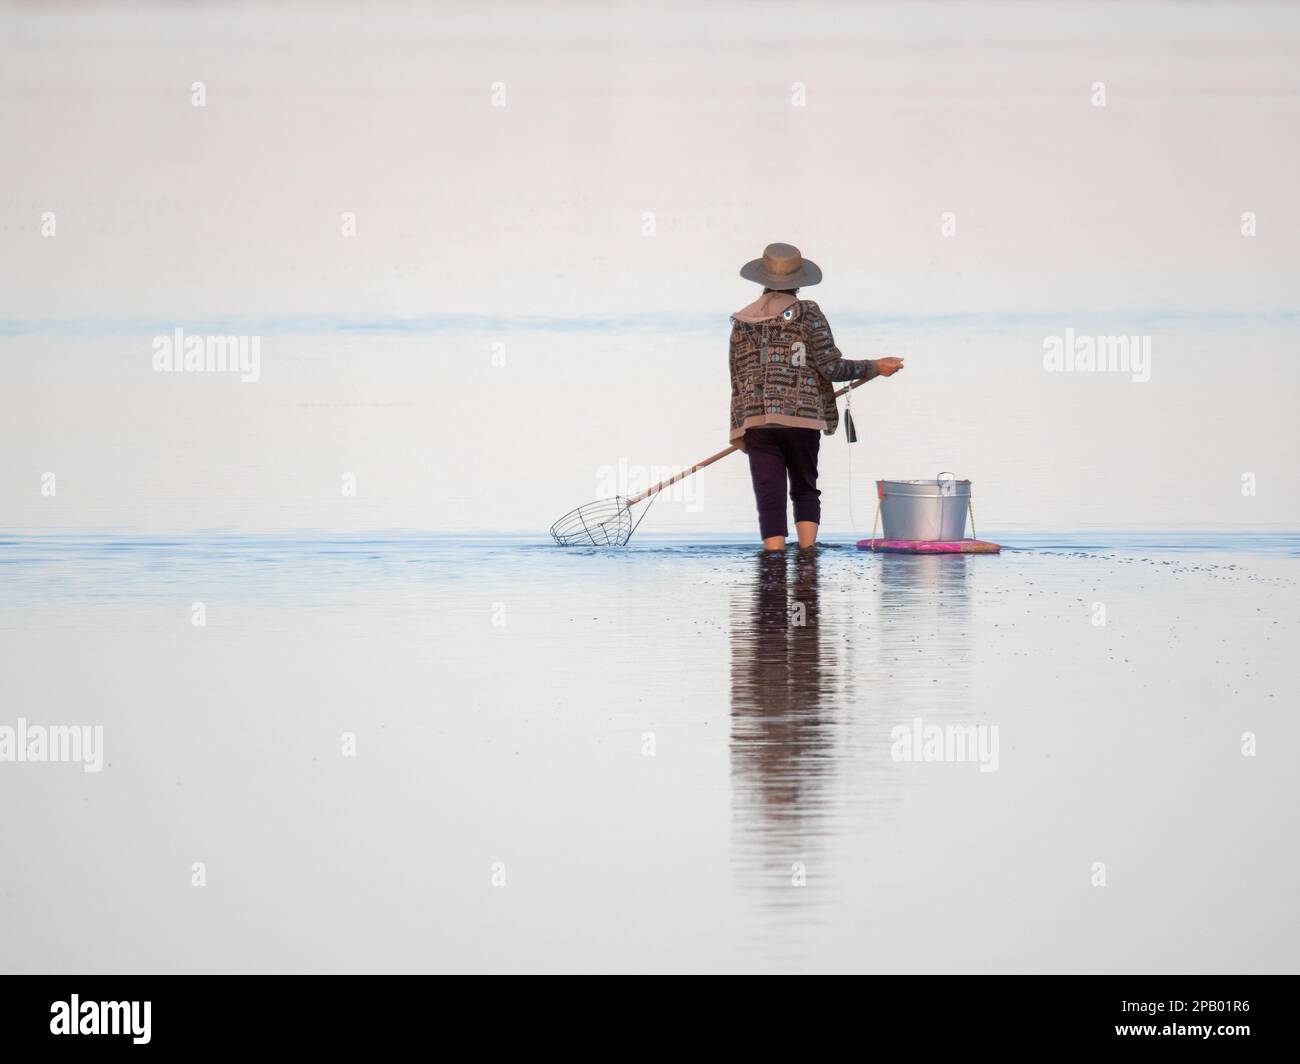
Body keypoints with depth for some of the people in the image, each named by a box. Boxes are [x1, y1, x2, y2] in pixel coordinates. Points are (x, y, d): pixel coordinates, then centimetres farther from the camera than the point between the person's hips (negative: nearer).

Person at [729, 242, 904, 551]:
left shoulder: (742, 322, 8)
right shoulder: (807, 314, -1)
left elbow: (737, 381, 9)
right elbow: (831, 366, -5)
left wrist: (739, 429, 17)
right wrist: (875, 367, 8)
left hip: (758, 421, 1)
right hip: (803, 417, -1)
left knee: (769, 499, 0)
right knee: (805, 490, 15)